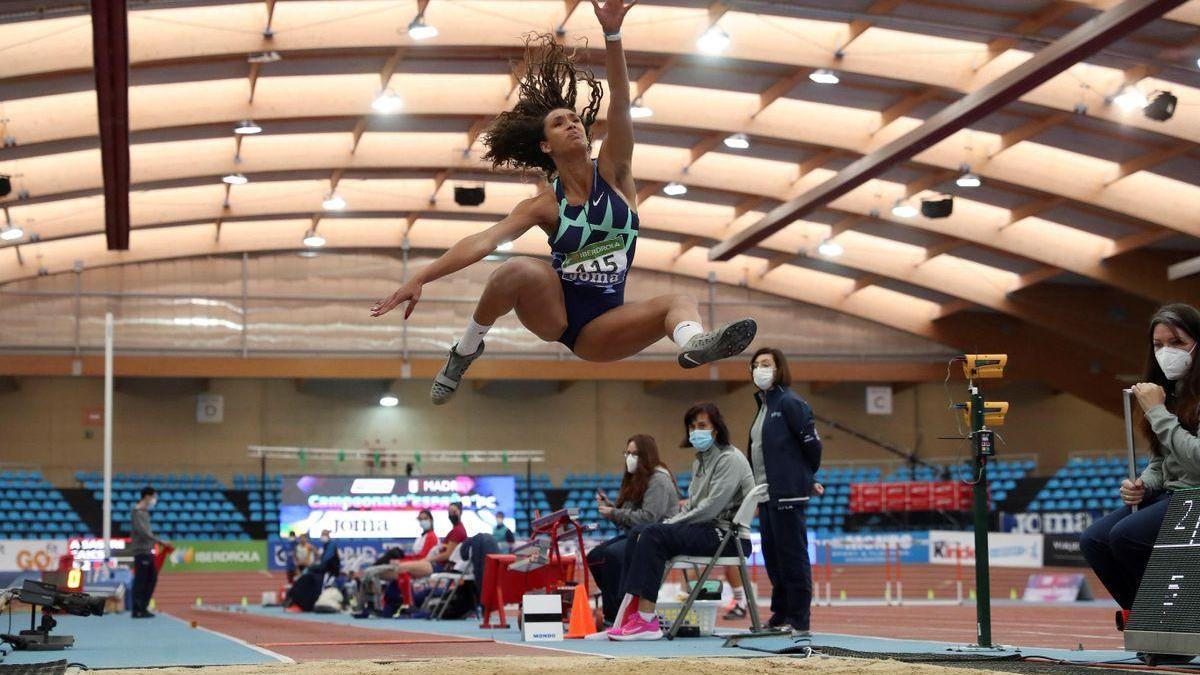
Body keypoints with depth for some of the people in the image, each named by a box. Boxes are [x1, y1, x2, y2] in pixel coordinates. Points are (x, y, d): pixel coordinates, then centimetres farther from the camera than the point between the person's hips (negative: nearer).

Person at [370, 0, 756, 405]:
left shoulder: (613, 175, 0)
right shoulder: (545, 205, -3)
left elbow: (619, 103, -14)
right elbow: (481, 243, -14)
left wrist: (612, 33, -27)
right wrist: (419, 279, -27)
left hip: (598, 331, 2)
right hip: (552, 311, -2)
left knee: (680, 303, -25)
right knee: (521, 270, -33)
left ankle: (694, 344, -61)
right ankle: (466, 349, -13)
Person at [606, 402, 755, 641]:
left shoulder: (730, 459, -10)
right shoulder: (700, 461, 19)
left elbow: (712, 507, -18)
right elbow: (691, 505, 20)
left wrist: (673, 523, -14)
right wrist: (671, 522, 1)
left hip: (728, 535, -9)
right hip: (705, 529, 9)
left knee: (654, 535, -25)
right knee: (638, 532, -5)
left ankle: (646, 622, -29)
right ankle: (631, 610, -14)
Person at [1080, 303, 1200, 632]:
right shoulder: (1169, 390, 14)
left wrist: (1157, 412, -18)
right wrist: (1142, 485, -3)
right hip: (1169, 493, 8)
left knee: (1126, 535, -27)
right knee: (1093, 540, -10)